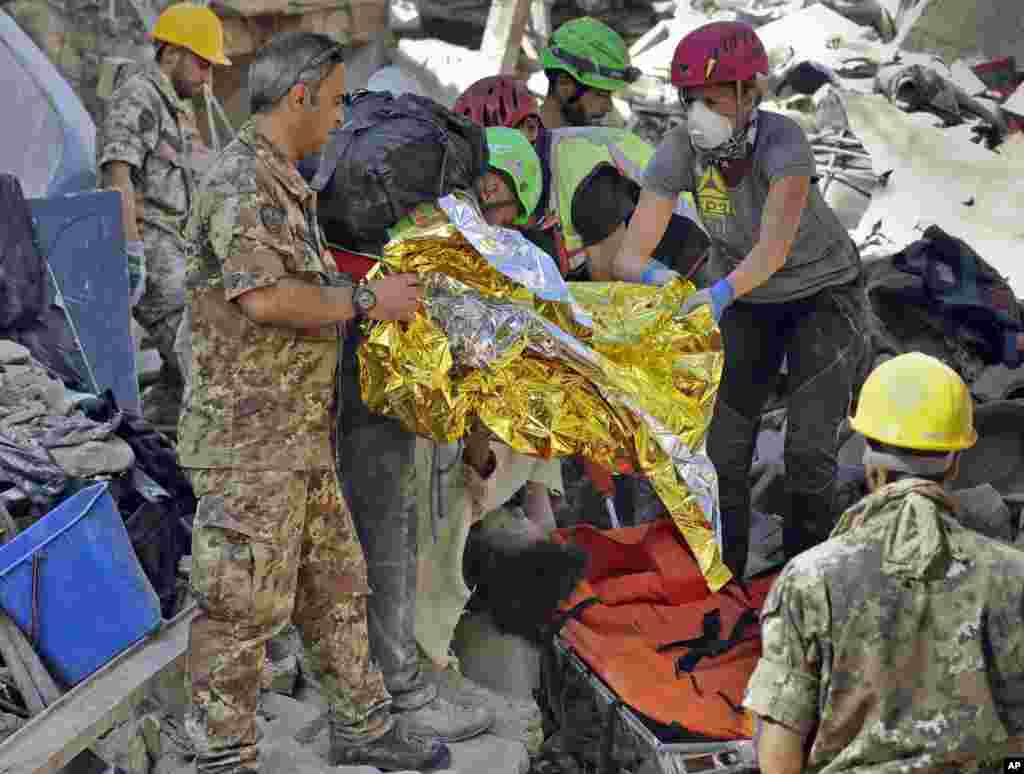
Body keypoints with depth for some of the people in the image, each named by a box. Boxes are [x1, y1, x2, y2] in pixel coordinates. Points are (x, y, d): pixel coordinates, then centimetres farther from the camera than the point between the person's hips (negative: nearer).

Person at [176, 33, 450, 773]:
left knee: (335, 584, 17)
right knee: (243, 603, -2)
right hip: (249, 437, -10)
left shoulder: (286, 185, 17)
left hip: (300, 435, 10)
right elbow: (264, 298, -26)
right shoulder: (241, 181, -16)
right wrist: (366, 300, -16)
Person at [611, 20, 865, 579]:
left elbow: (775, 245, -48)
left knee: (808, 450, -10)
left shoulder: (782, 142, -33)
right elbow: (627, 256, -26)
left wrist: (721, 292, -65)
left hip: (823, 294, -3)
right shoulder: (679, 151, -23)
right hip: (747, 303, 3)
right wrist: (654, 275, -48)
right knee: (722, 450, -5)